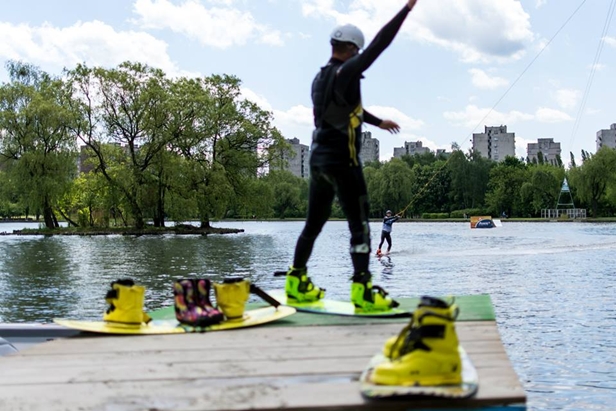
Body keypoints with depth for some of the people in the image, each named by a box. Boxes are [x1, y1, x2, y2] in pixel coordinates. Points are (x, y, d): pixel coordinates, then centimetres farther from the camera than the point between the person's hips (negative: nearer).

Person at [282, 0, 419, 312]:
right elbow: (378, 45, -19)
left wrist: (379, 122, 42)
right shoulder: (345, 73, -13)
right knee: (359, 225, -7)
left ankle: (297, 284, 19)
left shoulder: (320, 79, 15)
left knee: (314, 223, 15)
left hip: (319, 158, 9)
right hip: (342, 161, -9)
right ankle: (362, 291, -11)